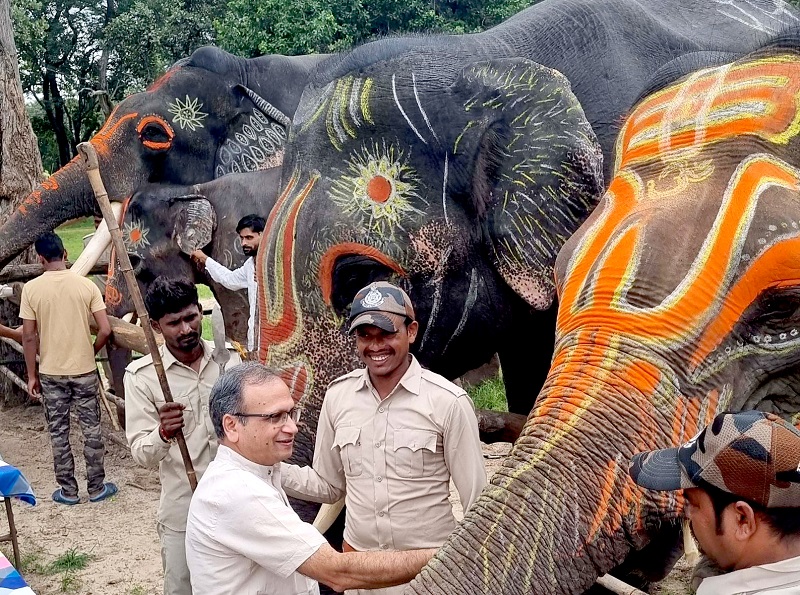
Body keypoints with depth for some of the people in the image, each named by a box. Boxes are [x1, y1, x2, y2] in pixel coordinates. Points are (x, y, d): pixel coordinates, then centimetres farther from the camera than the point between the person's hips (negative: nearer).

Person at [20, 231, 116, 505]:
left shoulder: (31, 288, -8)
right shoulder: (86, 285, -6)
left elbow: (29, 336, -6)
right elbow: (105, 330, -8)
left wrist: (31, 375, 3)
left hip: (51, 373, 0)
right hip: (84, 370, 0)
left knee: (58, 433, 10)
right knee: (91, 429, 10)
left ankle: (68, 491, 18)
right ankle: (96, 488, 17)